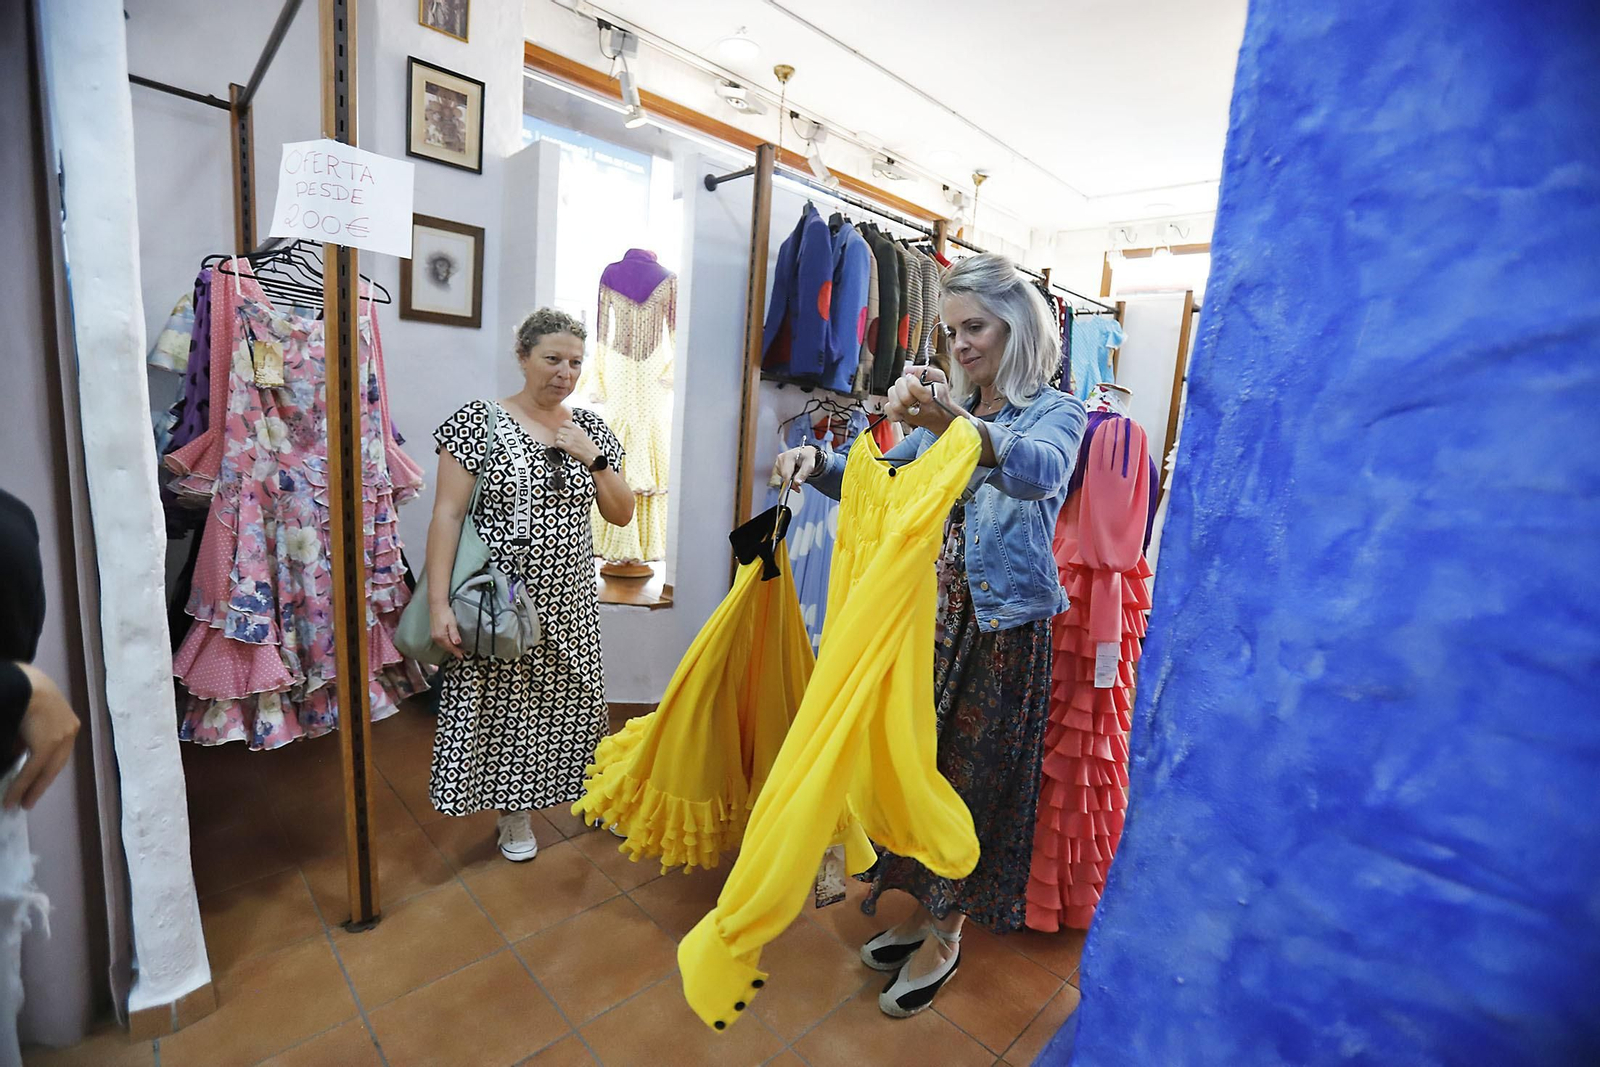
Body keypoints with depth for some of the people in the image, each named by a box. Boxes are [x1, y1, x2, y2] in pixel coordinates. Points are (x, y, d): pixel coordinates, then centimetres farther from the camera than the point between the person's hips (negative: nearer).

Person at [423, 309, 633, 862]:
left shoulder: (591, 429, 6)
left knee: (571, 702, 13)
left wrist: (593, 458, -10)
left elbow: (622, 514, 5)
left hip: (568, 602, 4)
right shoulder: (479, 420, -7)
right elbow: (447, 515, -11)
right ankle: (515, 815, 33)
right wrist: (438, 603, -16)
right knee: (505, 702, 10)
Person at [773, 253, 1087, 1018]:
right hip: (933, 611, 5)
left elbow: (1041, 474, -31)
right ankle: (925, 907, 37)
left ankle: (944, 938, 30)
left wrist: (957, 424, -49)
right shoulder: (942, 410, 10)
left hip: (1004, 624, -5)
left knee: (974, 774, 8)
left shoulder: (1054, 412, -7)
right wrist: (820, 462, -10)